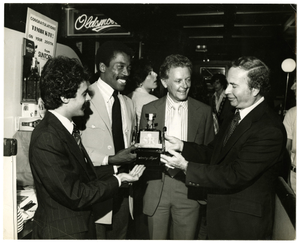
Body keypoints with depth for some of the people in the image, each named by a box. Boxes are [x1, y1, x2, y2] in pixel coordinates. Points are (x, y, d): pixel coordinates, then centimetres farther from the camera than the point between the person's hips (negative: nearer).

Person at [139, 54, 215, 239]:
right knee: (156, 238, 13)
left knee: (186, 238, 11)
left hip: (190, 188, 0)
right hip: (157, 187, 1)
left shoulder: (204, 111, 0)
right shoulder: (149, 110, 2)